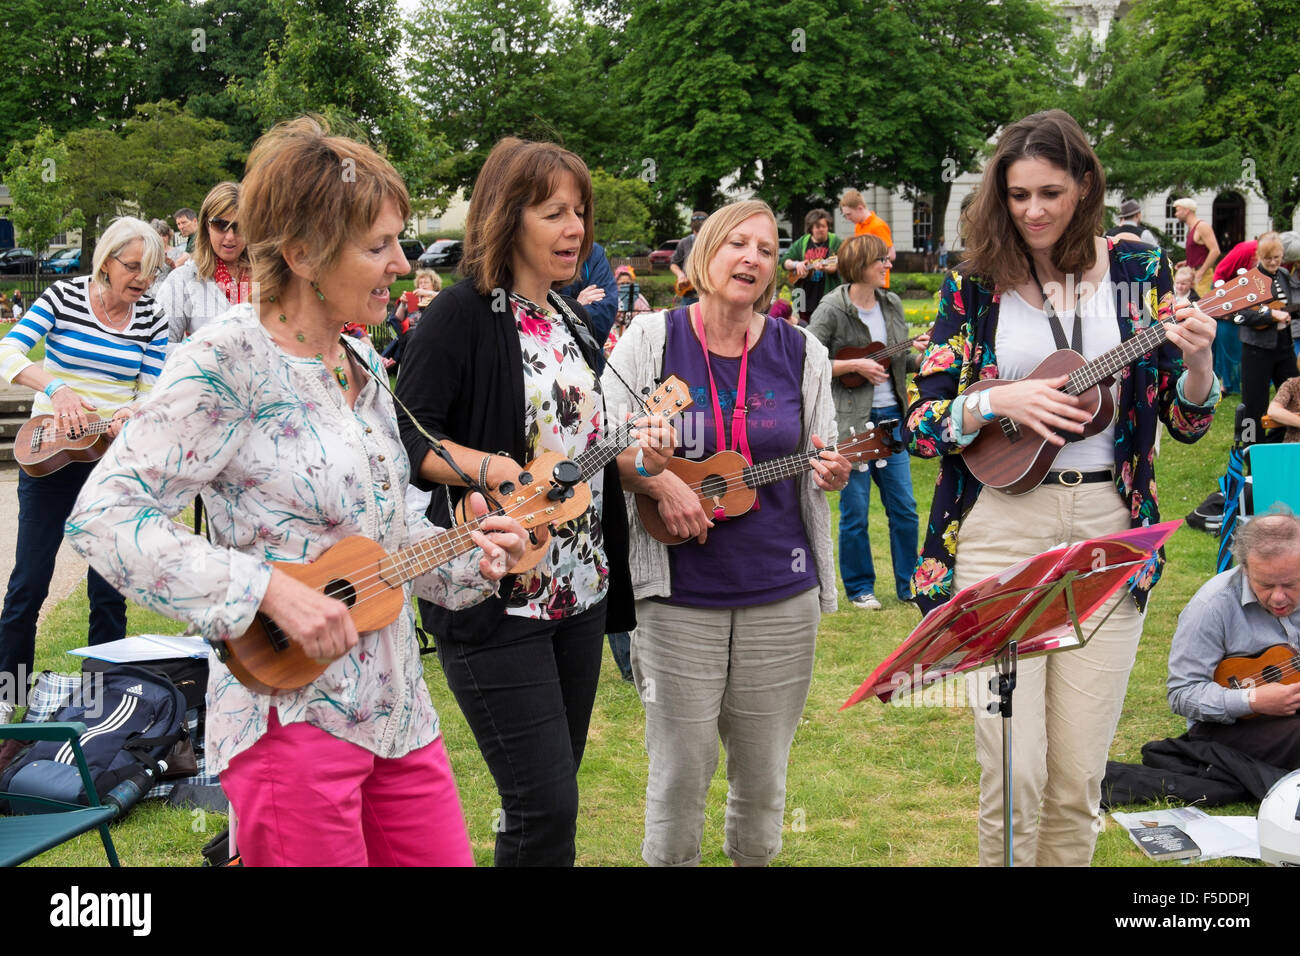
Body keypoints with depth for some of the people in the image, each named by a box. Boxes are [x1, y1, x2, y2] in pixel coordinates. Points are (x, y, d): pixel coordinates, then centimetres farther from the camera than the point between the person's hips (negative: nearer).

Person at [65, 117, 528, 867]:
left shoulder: (364, 367, 12)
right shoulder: (230, 361, -13)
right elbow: (106, 515, -19)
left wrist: (466, 555, 2)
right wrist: (269, 591, -25)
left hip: (397, 711, 8)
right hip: (294, 714, -8)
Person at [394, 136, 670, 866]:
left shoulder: (572, 319, 13)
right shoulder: (462, 315, -10)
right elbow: (408, 438, -14)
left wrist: (638, 455, 2)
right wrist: (489, 467, -28)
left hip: (579, 589, 8)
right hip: (495, 600, -8)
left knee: (555, 795, 14)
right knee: (545, 805, -10)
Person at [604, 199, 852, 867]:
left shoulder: (801, 353, 5)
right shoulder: (651, 340, -2)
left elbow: (819, 462, 12)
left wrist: (830, 475, -10)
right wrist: (662, 483, -16)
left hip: (781, 594, 3)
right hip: (680, 594, -2)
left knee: (763, 768, 11)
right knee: (681, 767, 1)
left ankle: (753, 856, 34)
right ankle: (668, 858, 25)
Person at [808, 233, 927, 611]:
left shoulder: (892, 304, 9)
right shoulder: (833, 308, -9)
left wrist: (924, 354, -4)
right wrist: (855, 365, -16)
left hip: (891, 416, 6)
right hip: (851, 419, -6)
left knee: (904, 507, 7)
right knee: (855, 511, 1)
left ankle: (909, 585, 19)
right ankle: (859, 588, 16)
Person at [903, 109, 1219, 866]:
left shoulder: (1139, 271, 5)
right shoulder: (975, 285, 2)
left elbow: (1187, 421, 7)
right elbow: (921, 423, 1)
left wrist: (1197, 362, -14)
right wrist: (1002, 401, -17)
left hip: (1110, 529, 1)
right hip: (1001, 527, -1)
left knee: (1079, 776, 5)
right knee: (1014, 771, -7)